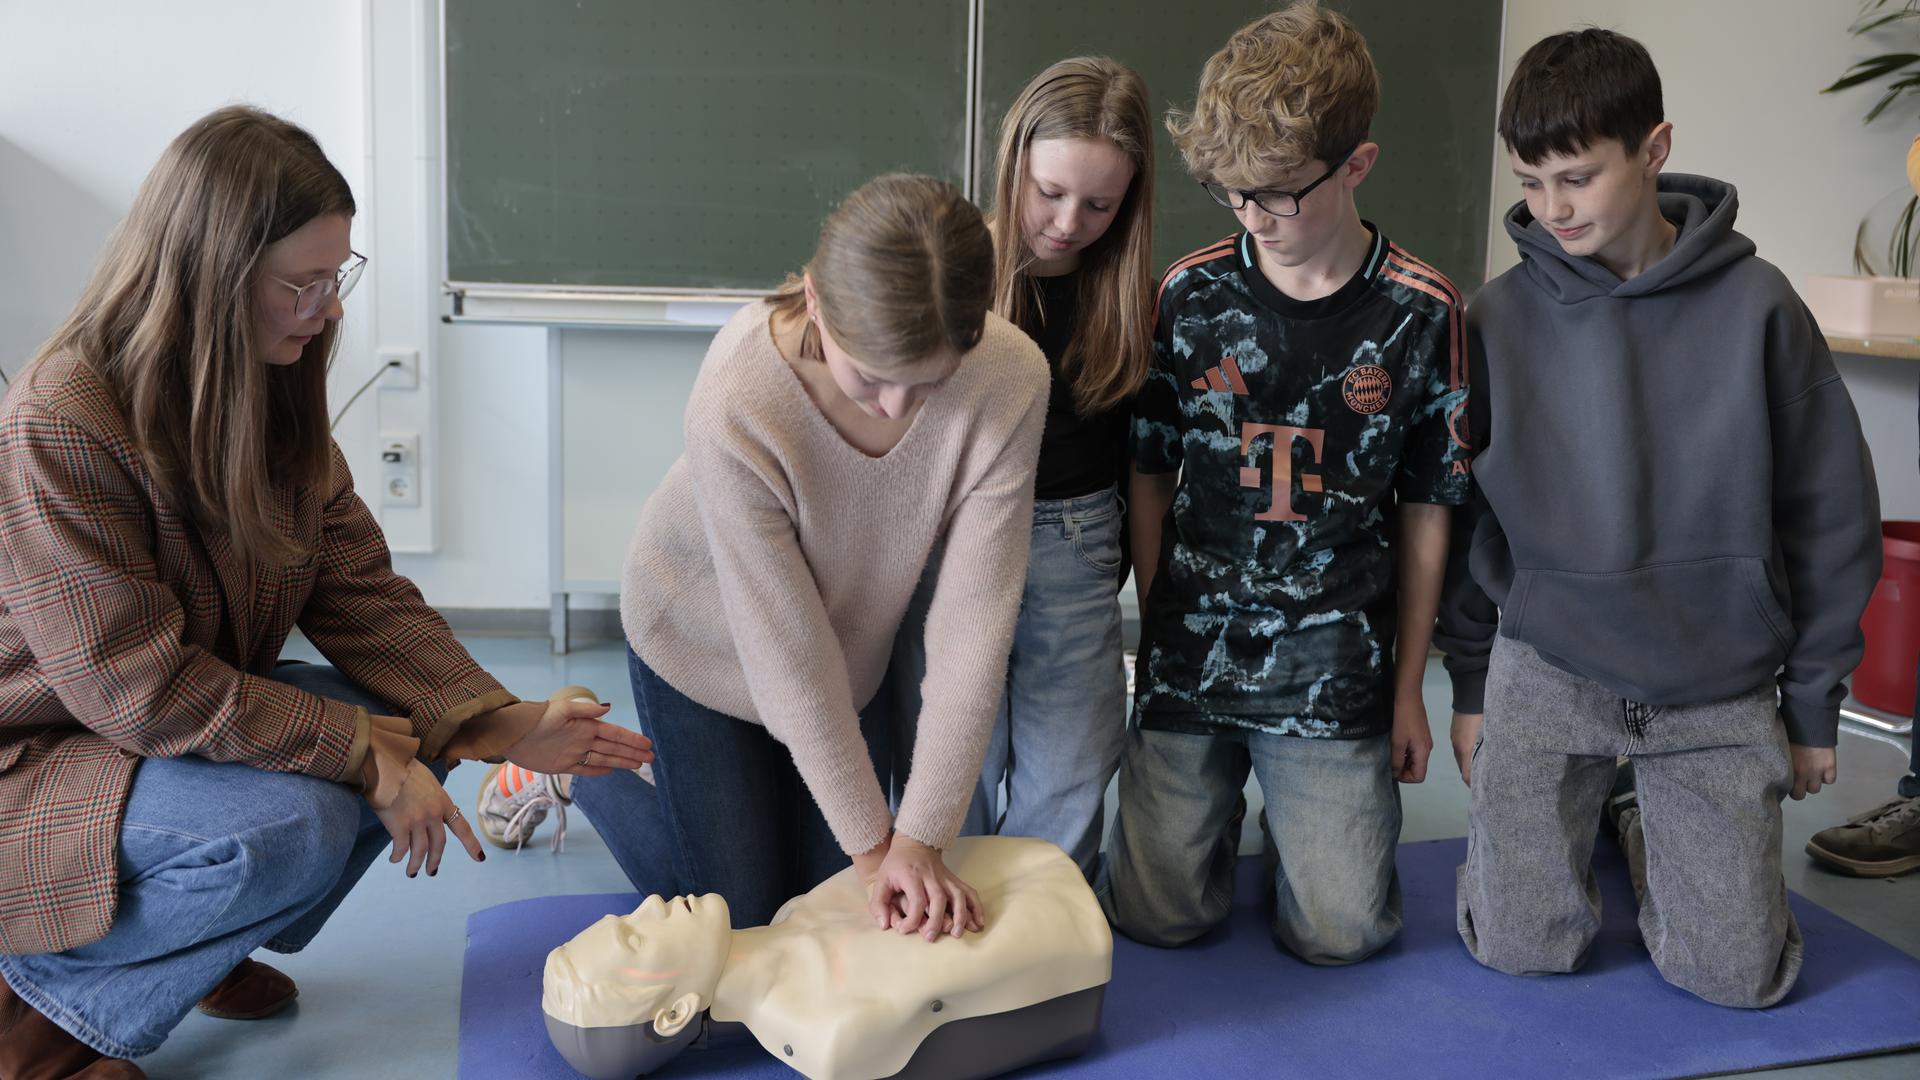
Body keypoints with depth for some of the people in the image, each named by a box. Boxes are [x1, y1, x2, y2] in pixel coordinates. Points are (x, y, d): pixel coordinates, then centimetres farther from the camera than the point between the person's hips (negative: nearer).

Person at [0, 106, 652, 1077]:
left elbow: (359, 592, -3)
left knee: (398, 741, -8)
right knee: (292, 830, -30)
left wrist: (503, 723, -15)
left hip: (196, 728, 9)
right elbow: (146, 688, -28)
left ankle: (204, 951, 12)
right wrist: (367, 758, -27)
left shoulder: (275, 399, -1)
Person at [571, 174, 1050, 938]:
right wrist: (873, 840, -19)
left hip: (854, 638, 4)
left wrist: (919, 837, -25)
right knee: (741, 912, 9)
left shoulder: (1011, 380, -32)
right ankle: (576, 764, 31)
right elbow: (788, 655, -28)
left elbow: (974, 618, -27)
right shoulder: (735, 408, -39)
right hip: (707, 640, -3)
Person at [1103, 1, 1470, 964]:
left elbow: (1426, 510, 3)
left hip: (1337, 674, 0)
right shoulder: (1190, 293, -3)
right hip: (1191, 657, 1)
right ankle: (1217, 801, 34)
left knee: (1339, 934, 0)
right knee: (1158, 915, 3)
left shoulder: (1419, 313, -4)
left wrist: (1408, 690, 5)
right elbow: (1150, 476, 6)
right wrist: (1155, 633, 4)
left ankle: (1300, 816, 32)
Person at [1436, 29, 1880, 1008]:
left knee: (1736, 974, 1)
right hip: (1545, 677, 0)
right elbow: (1461, 514, 4)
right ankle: (1585, 823, 30)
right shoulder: (1498, 319, -6)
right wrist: (1471, 683, 6)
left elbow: (1829, 512, 0)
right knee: (1516, 949, -1)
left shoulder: (1754, 306, -8)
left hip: (1721, 693, 0)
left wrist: (1813, 701, 3)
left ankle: (1660, 833, 31)